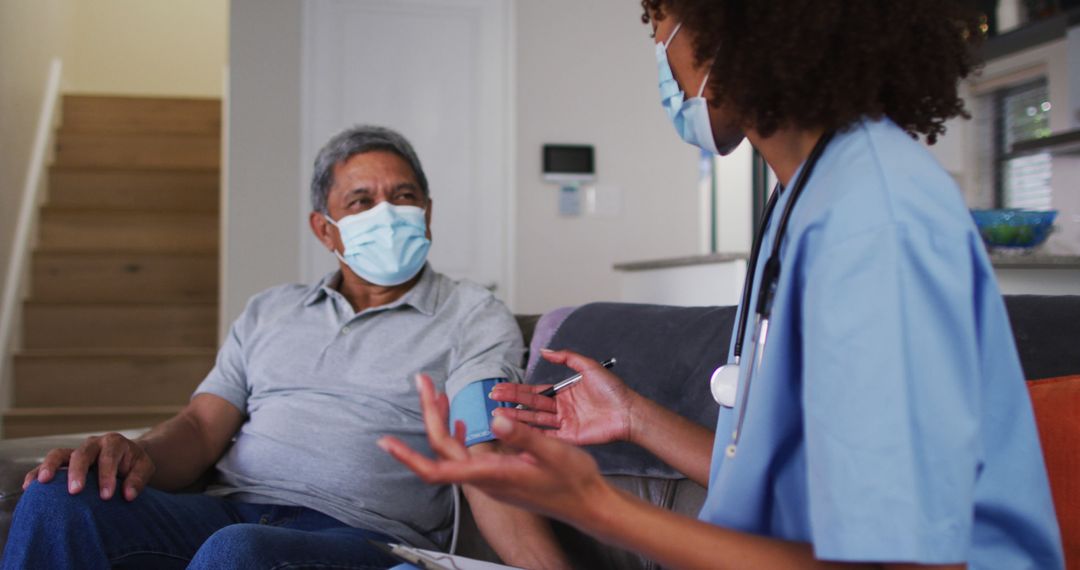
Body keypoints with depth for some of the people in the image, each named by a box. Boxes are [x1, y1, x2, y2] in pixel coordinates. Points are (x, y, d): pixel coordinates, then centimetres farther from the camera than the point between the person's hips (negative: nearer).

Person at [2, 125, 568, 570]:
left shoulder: (475, 319, 8)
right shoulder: (269, 312, 23)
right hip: (226, 513, 4)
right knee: (58, 496, -23)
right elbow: (203, 426, 14)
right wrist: (141, 454, -12)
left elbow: (488, 464, -6)